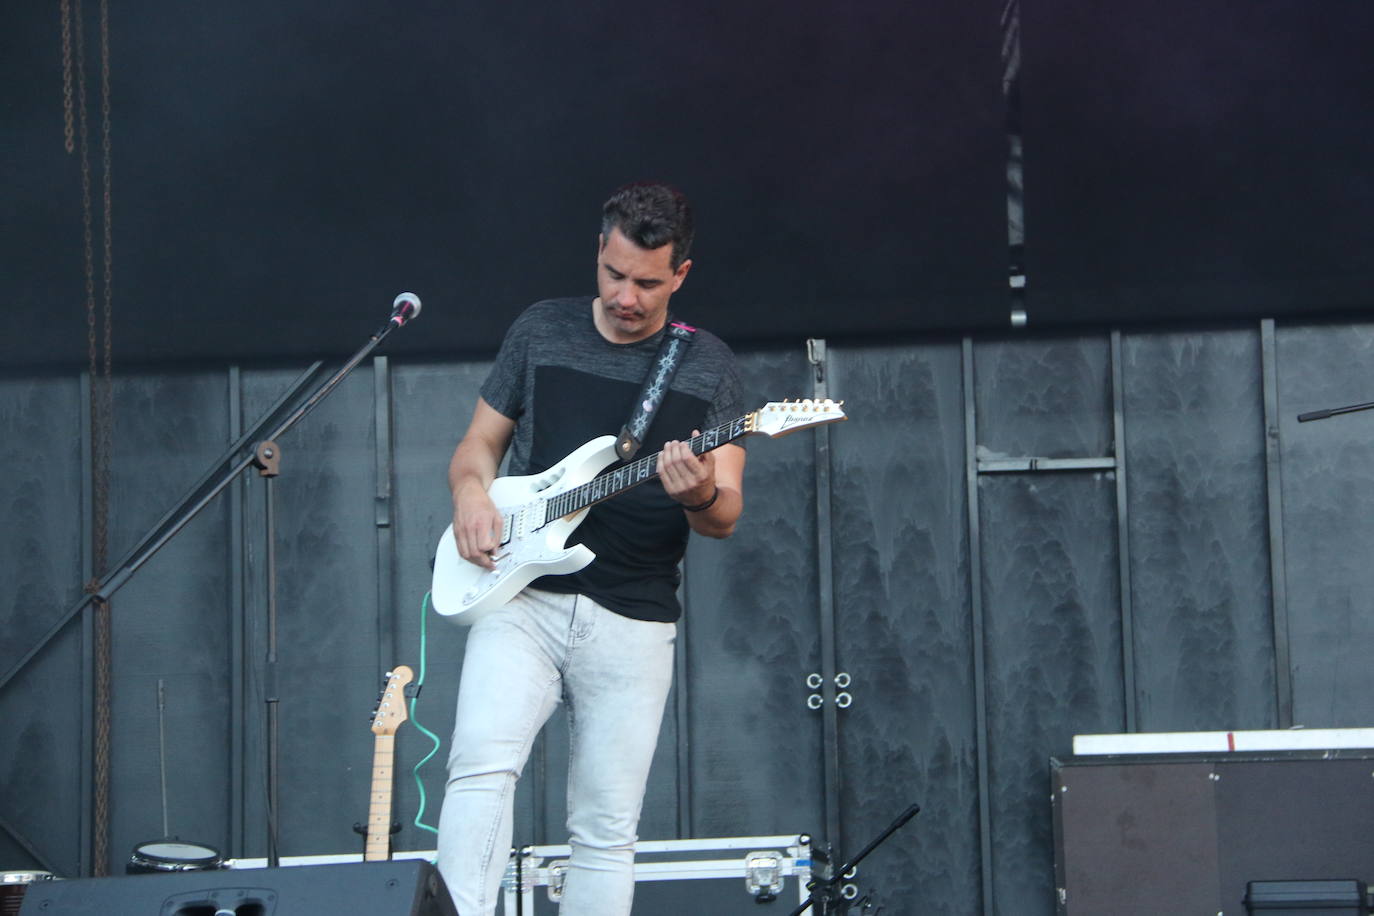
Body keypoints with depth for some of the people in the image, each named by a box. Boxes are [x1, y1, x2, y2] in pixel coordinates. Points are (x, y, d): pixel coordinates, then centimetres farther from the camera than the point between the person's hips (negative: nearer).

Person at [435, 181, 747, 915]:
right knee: (483, 760, -25)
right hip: (522, 598, 0)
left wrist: (702, 497, -22)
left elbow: (726, 518, 2)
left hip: (634, 621, 1)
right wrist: (470, 491, -7)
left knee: (606, 832, 2)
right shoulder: (540, 331, 8)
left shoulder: (708, 367, 6)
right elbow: (479, 444, 16)